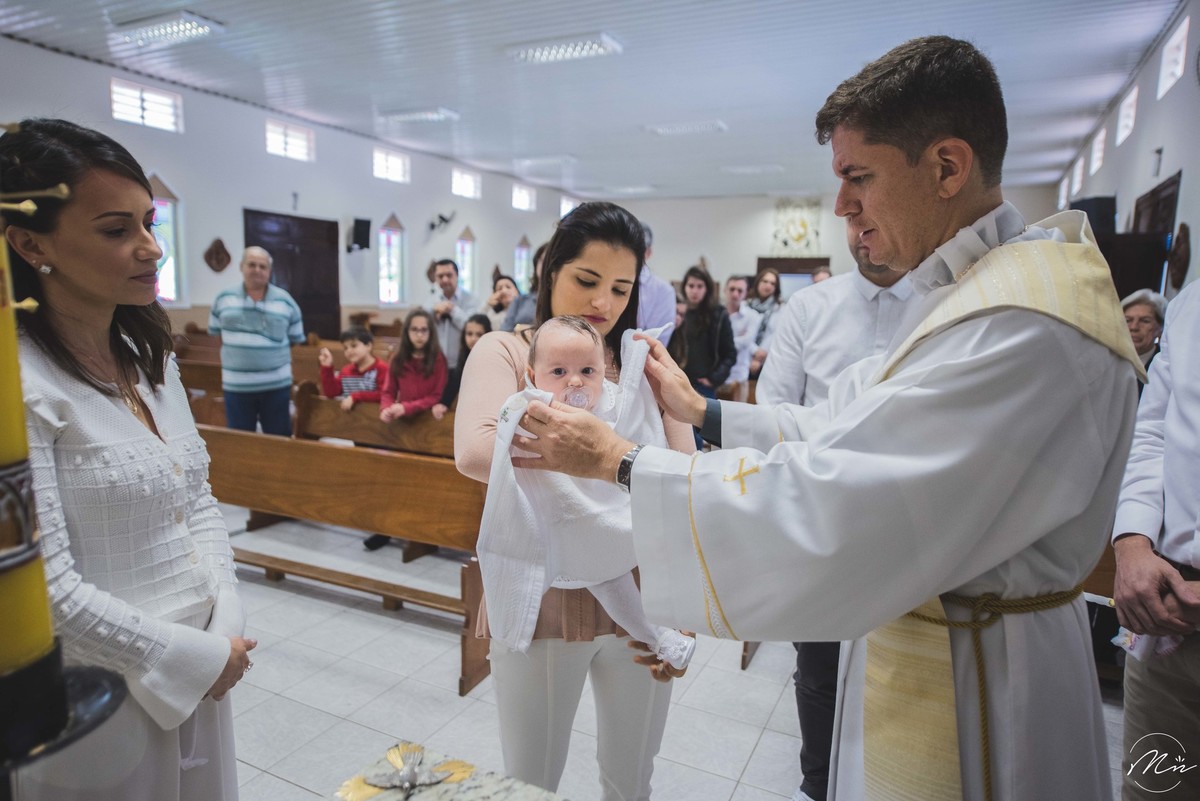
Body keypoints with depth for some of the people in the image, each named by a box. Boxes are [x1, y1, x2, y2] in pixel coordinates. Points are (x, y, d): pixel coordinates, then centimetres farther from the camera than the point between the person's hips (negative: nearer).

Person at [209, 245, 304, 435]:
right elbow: (215, 334, 16)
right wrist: (237, 351, 11)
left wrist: (272, 353, 5)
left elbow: (296, 339, 8)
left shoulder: (285, 300, 0)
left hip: (276, 385, -1)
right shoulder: (223, 299, 3)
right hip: (236, 386, 1)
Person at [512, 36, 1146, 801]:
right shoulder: (980, 291, 5)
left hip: (969, 687, -8)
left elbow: (822, 518, -32)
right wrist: (703, 411, 2)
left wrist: (620, 460, -25)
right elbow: (838, 429, 7)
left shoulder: (1025, 323, -29)